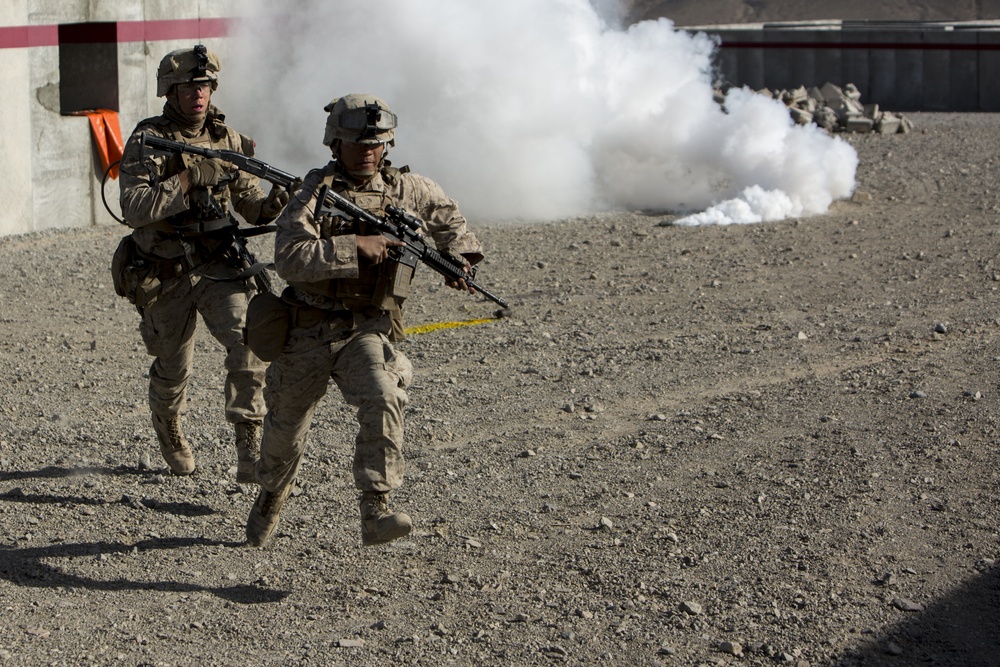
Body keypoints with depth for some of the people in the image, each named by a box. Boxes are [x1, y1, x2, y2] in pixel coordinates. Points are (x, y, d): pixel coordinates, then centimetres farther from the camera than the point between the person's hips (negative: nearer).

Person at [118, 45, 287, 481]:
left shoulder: (226, 138, 3)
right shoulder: (147, 141, -11)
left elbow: (247, 200, 9)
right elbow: (134, 209, -22)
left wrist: (273, 204, -14)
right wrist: (189, 178, -28)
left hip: (220, 268, 2)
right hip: (166, 277, -2)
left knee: (248, 342, -22)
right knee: (172, 371, 14)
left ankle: (250, 445, -15)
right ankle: (169, 434, 45)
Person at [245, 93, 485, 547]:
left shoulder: (406, 189, 3)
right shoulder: (314, 193, -10)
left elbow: (446, 213, 26)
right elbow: (289, 258, -24)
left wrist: (457, 255, 11)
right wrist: (355, 248, -28)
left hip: (367, 331, 1)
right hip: (309, 332, -1)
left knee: (383, 402, -27)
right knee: (286, 426, 14)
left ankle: (375, 514, -29)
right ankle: (270, 500, 44)